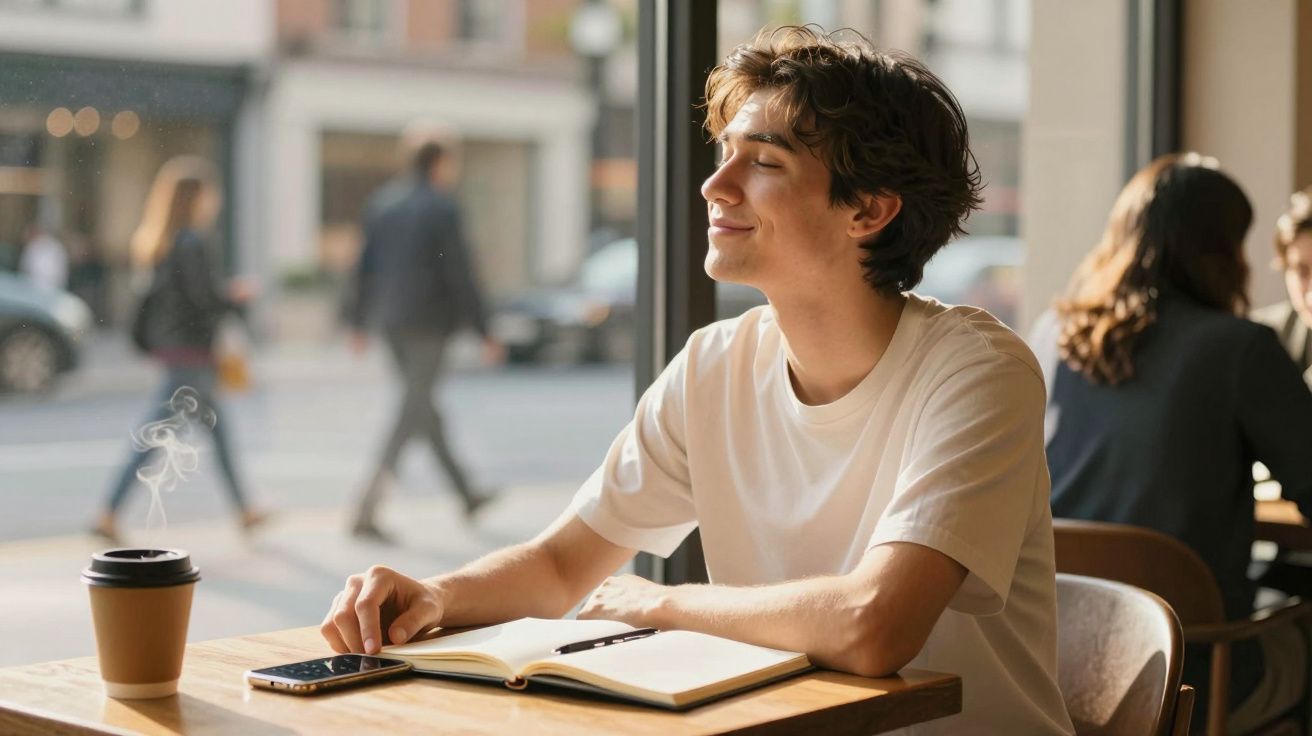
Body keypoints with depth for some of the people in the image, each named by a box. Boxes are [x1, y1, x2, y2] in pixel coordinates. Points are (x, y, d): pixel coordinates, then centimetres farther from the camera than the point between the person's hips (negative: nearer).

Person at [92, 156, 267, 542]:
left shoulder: (163, 242, 10)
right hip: (190, 351, -10)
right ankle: (109, 516, -5)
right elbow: (206, 297, -21)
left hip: (170, 346, 10)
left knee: (218, 430, 16)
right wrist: (238, 294, -3)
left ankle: (244, 511, 24)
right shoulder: (193, 243, -17)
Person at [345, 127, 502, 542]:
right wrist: (484, 332, -8)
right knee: (411, 415, -4)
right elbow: (460, 275, -14)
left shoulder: (382, 202, 6)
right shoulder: (443, 209, -13)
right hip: (429, 320, -7)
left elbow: (366, 266, 9)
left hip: (391, 319, 7)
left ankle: (467, 496, 31)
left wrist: (359, 322, 16)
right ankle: (366, 513, -11)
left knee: (423, 406, 17)